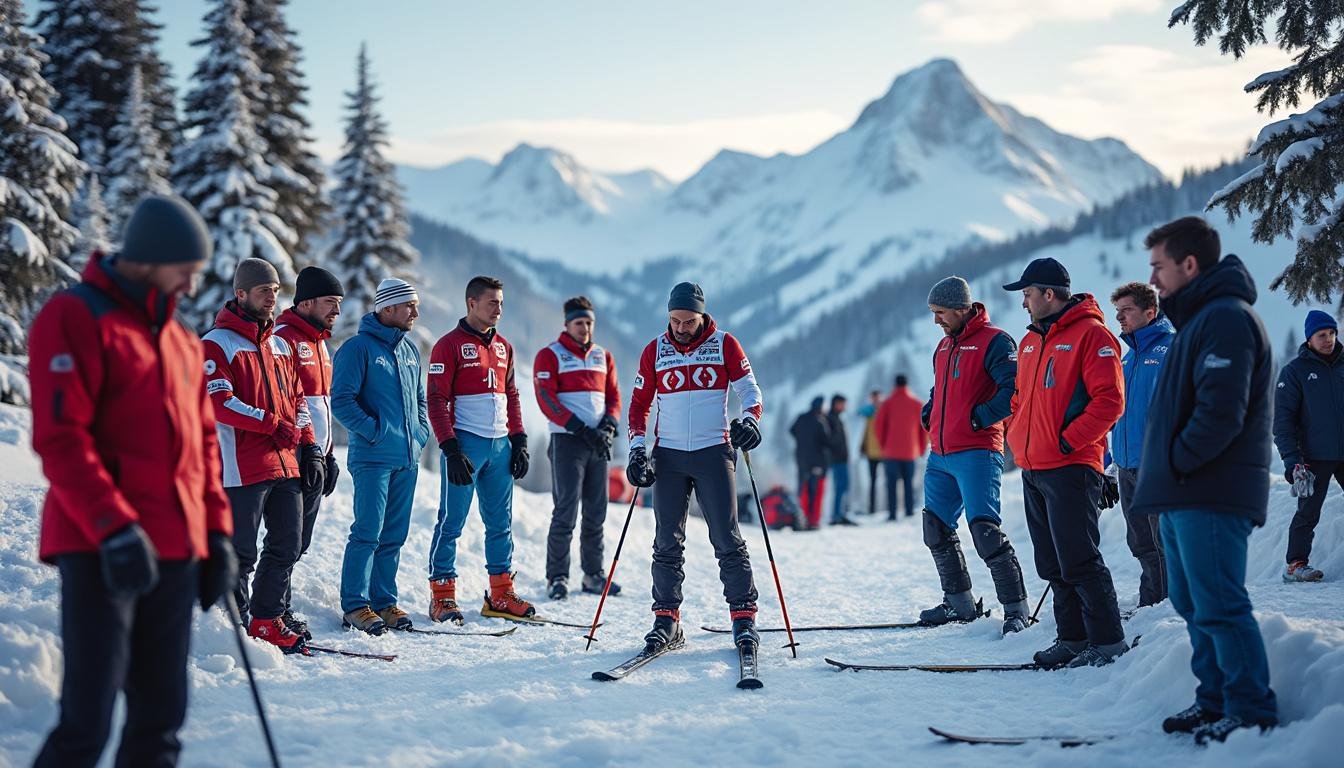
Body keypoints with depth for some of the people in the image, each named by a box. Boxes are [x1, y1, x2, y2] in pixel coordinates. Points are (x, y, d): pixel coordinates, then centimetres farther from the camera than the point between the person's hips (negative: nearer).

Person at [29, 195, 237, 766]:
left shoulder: (181, 341, 19)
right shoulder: (74, 318, -5)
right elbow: (60, 437, -13)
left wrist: (217, 529, 14)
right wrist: (114, 527, -20)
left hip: (176, 553, 7)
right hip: (100, 551, -7)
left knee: (160, 717, 7)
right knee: (87, 722, -10)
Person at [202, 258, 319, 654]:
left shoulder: (280, 346, 19)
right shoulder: (216, 345, -4)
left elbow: (297, 401, 22)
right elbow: (220, 402, -15)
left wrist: (310, 449, 12)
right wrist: (272, 424, -19)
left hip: (286, 464, 7)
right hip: (242, 468, -7)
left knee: (287, 547, 9)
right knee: (241, 554, -2)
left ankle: (267, 620, 20)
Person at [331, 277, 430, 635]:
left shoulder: (410, 349, 14)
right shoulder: (359, 347, -9)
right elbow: (341, 401, -13)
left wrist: (421, 430, 10)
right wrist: (374, 431, -15)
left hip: (408, 458, 7)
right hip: (373, 458, -7)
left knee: (394, 535, 10)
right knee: (368, 532, -9)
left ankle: (384, 600, 17)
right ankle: (355, 605, -3)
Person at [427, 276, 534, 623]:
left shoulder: (503, 347, 14)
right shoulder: (450, 345, -5)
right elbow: (437, 401, -9)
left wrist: (519, 441, 10)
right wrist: (450, 449, -15)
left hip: (501, 445, 6)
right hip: (466, 444, -6)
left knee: (501, 522, 9)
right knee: (452, 521, -3)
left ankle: (501, 594, 15)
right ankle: (442, 594, 2)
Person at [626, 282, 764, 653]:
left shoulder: (724, 344, 1)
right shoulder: (655, 351, 6)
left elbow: (748, 388, 1)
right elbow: (639, 404, 11)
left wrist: (750, 420, -19)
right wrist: (638, 448, -1)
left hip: (714, 452, -2)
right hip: (669, 455, 2)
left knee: (727, 540, -3)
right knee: (667, 542, 2)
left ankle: (744, 616, 1)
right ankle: (666, 617, 7)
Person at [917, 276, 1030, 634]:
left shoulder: (993, 342, -8)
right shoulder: (944, 347, 19)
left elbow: (1013, 388, -18)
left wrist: (981, 417, -19)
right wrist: (929, 411, 14)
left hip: (976, 453, -9)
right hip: (940, 456, 9)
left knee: (984, 529, -15)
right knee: (936, 531, 13)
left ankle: (1016, 607, -9)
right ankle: (959, 601, 25)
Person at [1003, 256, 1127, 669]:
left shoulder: (1090, 334, -9)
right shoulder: (1031, 341, 17)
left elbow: (1109, 400, -16)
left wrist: (1069, 441, -18)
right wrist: (1018, 438, 12)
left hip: (1070, 468, -9)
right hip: (1033, 470, 9)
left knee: (1079, 561, -8)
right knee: (1053, 566, 11)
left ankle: (1108, 641, -1)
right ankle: (1072, 638, 18)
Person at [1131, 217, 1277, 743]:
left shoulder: (1226, 319, -14)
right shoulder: (1199, 318, 20)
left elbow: (1221, 412, -24)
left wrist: (1175, 462, -15)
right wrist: (1165, 471, 14)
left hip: (1211, 496, -11)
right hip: (1186, 496, 11)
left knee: (1218, 605, -8)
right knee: (1192, 602, 14)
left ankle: (1252, 713, -2)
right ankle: (1217, 701, 21)